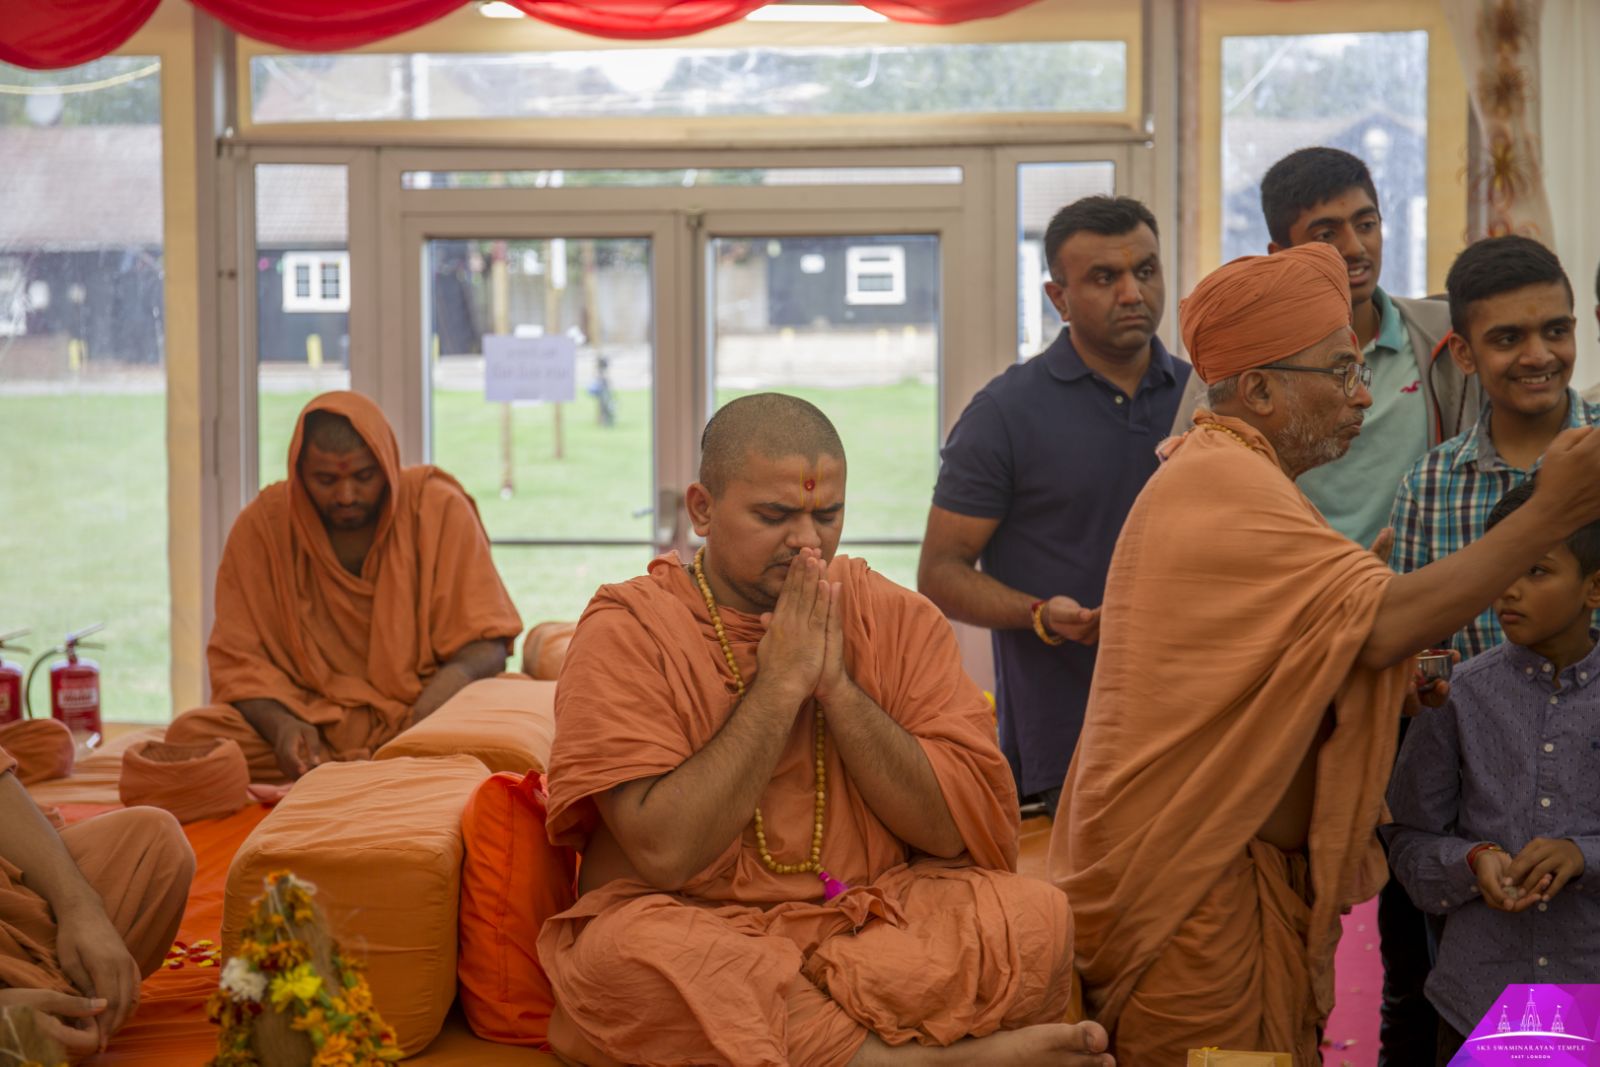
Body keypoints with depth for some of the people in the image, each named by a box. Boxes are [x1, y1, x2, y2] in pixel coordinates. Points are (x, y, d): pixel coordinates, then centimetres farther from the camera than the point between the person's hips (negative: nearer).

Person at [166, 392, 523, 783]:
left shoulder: (440, 509, -4)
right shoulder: (262, 525, -2)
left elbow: (484, 646, -6)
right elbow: (239, 661, -2)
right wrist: (280, 724, -24)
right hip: (312, 724, 2)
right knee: (189, 733, -27)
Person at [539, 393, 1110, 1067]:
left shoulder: (899, 620, 5)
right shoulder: (628, 632, -4)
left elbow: (957, 829, -3)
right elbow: (664, 854, -16)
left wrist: (837, 686, -12)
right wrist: (779, 685, -14)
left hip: (872, 924, 2)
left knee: (1036, 916, -23)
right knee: (623, 949, -36)